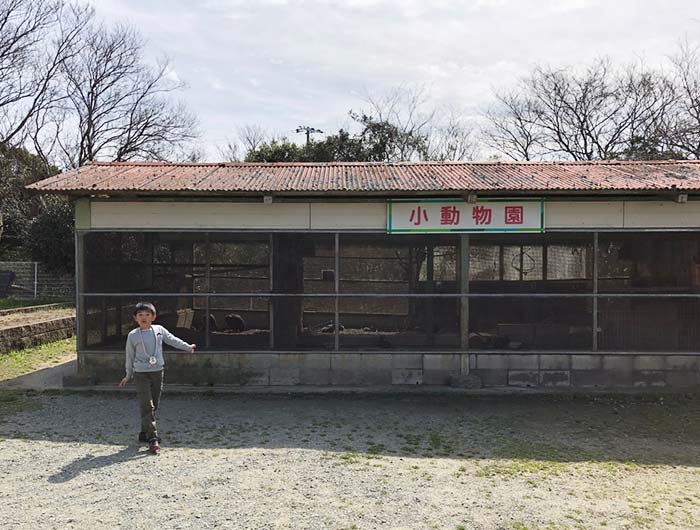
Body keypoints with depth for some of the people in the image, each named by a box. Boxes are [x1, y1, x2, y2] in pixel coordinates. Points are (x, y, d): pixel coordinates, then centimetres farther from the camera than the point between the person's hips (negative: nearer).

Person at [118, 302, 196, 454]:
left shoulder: (159, 330, 3)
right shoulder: (133, 335, -3)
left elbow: (172, 340, 18)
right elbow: (130, 356, 7)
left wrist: (188, 347, 20)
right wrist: (128, 376, 13)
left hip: (158, 372, 4)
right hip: (141, 374, -4)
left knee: (154, 405, 11)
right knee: (147, 406, -10)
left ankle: (145, 433, 26)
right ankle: (153, 438, -11)